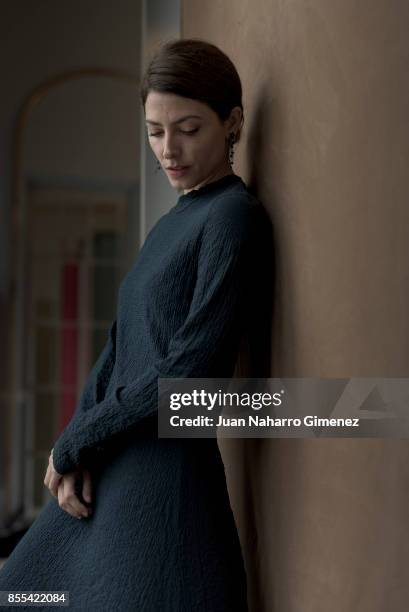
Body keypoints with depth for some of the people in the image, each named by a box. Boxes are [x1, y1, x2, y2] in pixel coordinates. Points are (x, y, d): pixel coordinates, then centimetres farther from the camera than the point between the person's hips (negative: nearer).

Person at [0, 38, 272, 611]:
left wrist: (74, 441, -9)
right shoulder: (171, 224, 14)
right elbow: (117, 349, 10)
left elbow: (193, 364, -18)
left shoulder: (234, 215, -11)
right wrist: (77, 450, -6)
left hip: (170, 475, -8)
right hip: (111, 476, 9)